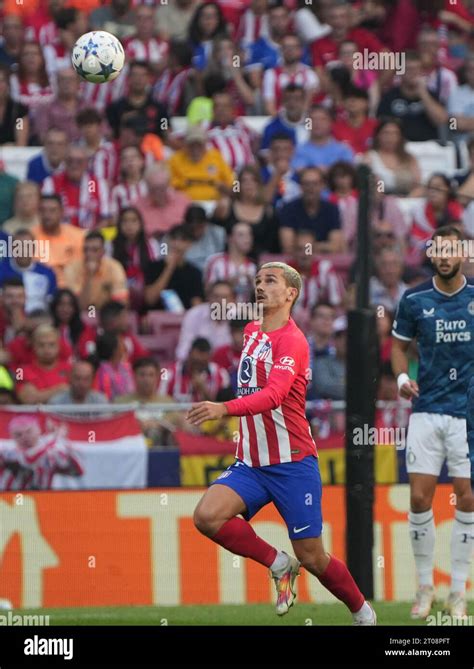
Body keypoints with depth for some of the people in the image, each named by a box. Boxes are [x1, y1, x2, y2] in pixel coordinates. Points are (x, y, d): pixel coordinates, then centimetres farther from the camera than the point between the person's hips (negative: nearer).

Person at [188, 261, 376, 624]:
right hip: (251, 463, 7)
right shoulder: (252, 331, 11)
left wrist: (225, 408, -46)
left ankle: (362, 611, 25)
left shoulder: (292, 341, -14)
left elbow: (273, 395, -32)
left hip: (292, 464, -7)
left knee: (312, 558, -1)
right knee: (207, 516, -20)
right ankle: (279, 564, 1)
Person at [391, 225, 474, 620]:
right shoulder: (415, 300, 2)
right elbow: (399, 344, 14)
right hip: (427, 409, 1)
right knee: (420, 498, -3)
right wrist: (402, 376, -5)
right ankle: (425, 585, 11)